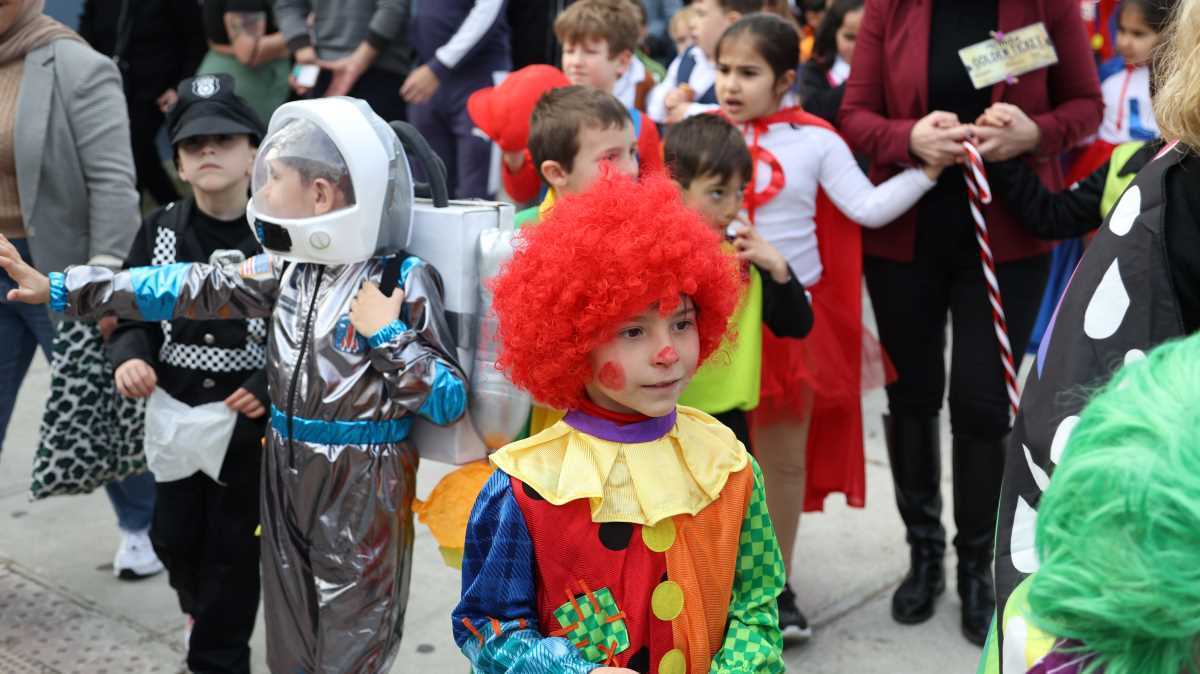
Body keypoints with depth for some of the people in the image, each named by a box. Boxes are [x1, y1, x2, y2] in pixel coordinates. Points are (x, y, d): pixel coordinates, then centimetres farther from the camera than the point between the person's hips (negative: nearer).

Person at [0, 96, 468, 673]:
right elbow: (193, 288, 3)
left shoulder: (405, 281, -16)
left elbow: (449, 403, -16)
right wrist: (61, 288, 2)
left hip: (363, 492, -6)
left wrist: (386, 336, -24)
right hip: (285, 476, 6)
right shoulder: (286, 268, 2)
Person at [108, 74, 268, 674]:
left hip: (253, 416, -4)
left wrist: (271, 388, -23)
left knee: (235, 542, 7)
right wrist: (130, 357, -17)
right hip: (176, 411, 4)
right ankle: (202, 610, 48)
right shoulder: (161, 231, -3)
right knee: (174, 534, 16)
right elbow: (132, 312, 3)